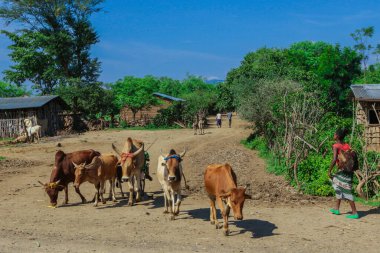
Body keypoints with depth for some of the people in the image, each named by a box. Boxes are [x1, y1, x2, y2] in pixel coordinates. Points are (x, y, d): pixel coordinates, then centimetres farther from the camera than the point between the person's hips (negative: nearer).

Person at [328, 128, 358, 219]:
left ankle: (355, 213, -2)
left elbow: (334, 159, -22)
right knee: (338, 187, 21)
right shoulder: (347, 146, 9)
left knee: (346, 191, -3)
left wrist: (329, 171, -14)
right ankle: (336, 209, 29)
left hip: (343, 171, -8)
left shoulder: (336, 146, -12)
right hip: (349, 170, 8)